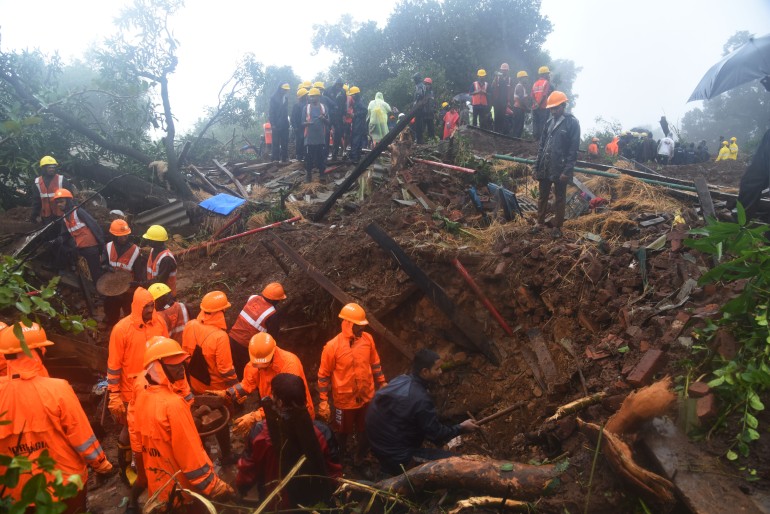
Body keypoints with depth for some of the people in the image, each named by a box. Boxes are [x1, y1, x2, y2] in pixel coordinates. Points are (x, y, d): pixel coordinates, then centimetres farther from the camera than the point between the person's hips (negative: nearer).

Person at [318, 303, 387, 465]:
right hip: (345, 400, -3)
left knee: (365, 431, 23)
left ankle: (361, 459, 49)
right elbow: (323, 375, -13)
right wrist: (323, 401, -13)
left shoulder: (368, 339, -10)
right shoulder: (333, 346, -22)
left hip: (367, 397, 4)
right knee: (343, 433, 20)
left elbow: (375, 363, 5)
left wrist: (382, 383, 8)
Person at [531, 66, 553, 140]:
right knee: (542, 123, -4)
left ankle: (536, 137, 10)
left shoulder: (535, 83, 12)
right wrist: (539, 104, -10)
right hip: (543, 106, -5)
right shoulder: (546, 82, -5)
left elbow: (532, 95, 2)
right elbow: (544, 95, -14)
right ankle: (541, 138, -6)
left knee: (535, 122, 9)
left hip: (535, 107, 5)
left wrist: (535, 103, -7)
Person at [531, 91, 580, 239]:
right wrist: (537, 166, 8)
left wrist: (567, 170, -17)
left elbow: (573, 149, -12)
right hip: (545, 168, 5)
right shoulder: (550, 121, 9)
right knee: (542, 197, 14)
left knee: (560, 199, 7)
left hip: (560, 169, -5)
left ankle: (557, 227, 17)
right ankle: (540, 223, 28)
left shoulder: (572, 122, -8)